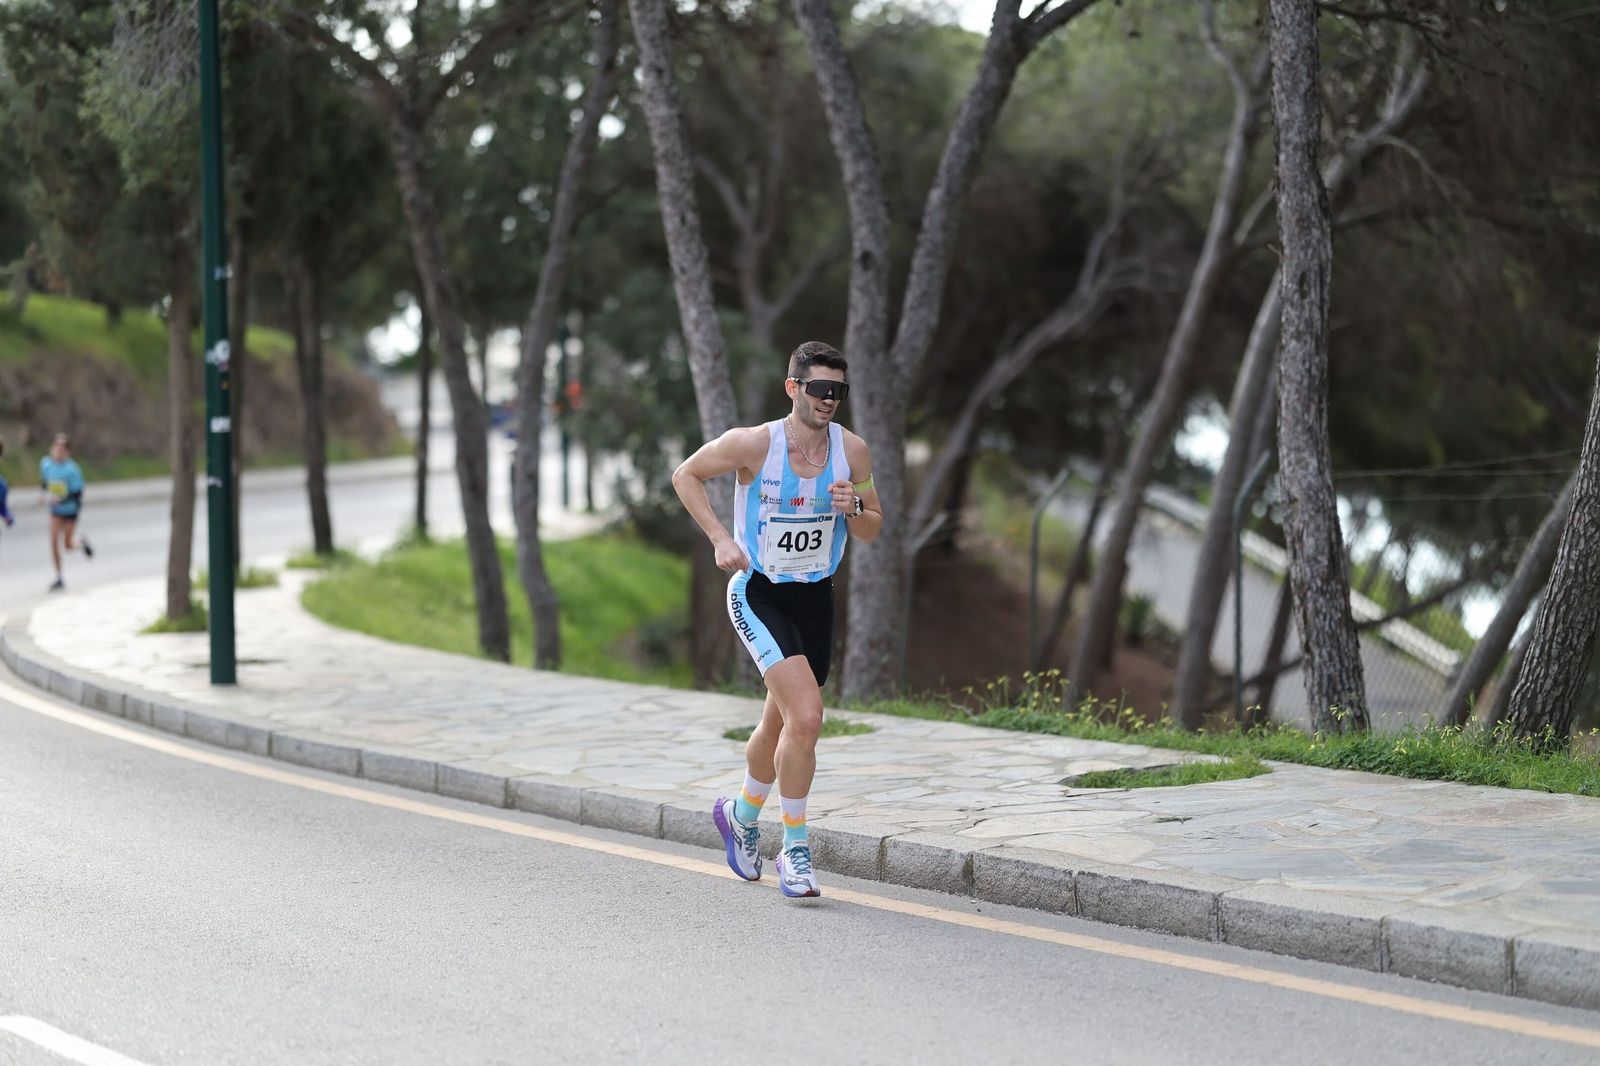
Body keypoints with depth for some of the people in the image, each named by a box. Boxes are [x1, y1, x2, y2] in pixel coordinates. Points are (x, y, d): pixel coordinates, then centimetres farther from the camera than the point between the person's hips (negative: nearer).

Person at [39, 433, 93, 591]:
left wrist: (59, 499, -34)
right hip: (55, 511, 3)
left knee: (68, 545, 4)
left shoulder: (72, 470, -24)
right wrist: (46, 494, -10)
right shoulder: (46, 464, -9)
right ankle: (59, 578, 3)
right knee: (54, 541, -8)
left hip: (70, 509, -3)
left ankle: (82, 542, 42)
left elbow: (77, 494, -21)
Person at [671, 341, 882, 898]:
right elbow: (686, 475, -2)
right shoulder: (753, 443, -17)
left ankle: (741, 814, 47)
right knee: (806, 716, -22)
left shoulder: (853, 451, -5)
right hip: (758, 595, -5)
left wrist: (853, 510, -17)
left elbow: (873, 531, 6)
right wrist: (720, 538, -12)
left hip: (816, 597, 5)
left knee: (780, 727, 19)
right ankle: (794, 848, -7)